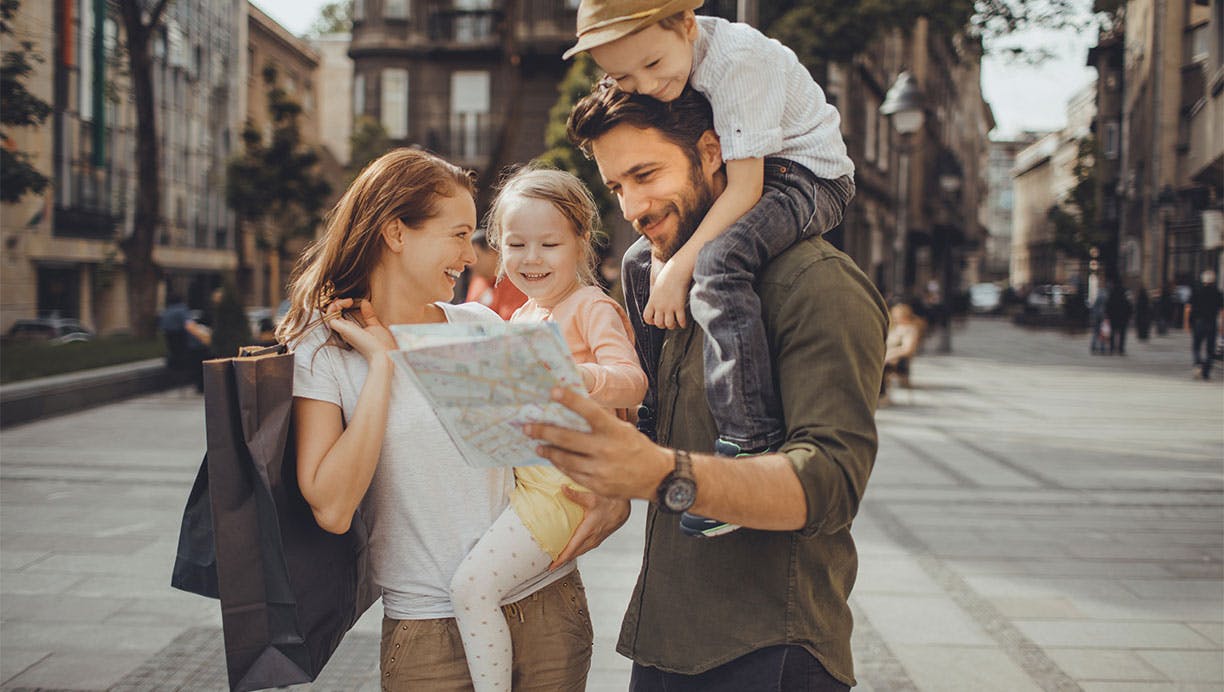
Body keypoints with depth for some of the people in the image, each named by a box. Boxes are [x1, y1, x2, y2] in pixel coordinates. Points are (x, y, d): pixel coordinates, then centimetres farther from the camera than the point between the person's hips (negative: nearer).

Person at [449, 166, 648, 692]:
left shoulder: (592, 308, -8)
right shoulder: (521, 317, 18)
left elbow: (633, 384, -21)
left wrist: (583, 378, -40)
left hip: (563, 483, -9)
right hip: (519, 470, 9)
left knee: (471, 585, -18)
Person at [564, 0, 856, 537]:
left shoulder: (734, 57, -28)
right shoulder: (658, 75, -2)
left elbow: (745, 186, -30)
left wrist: (680, 267, -31)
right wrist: (665, 249, -11)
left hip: (808, 176, -9)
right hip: (751, 179, 9)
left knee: (718, 261, -34)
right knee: (641, 261, 13)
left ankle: (749, 445, -35)